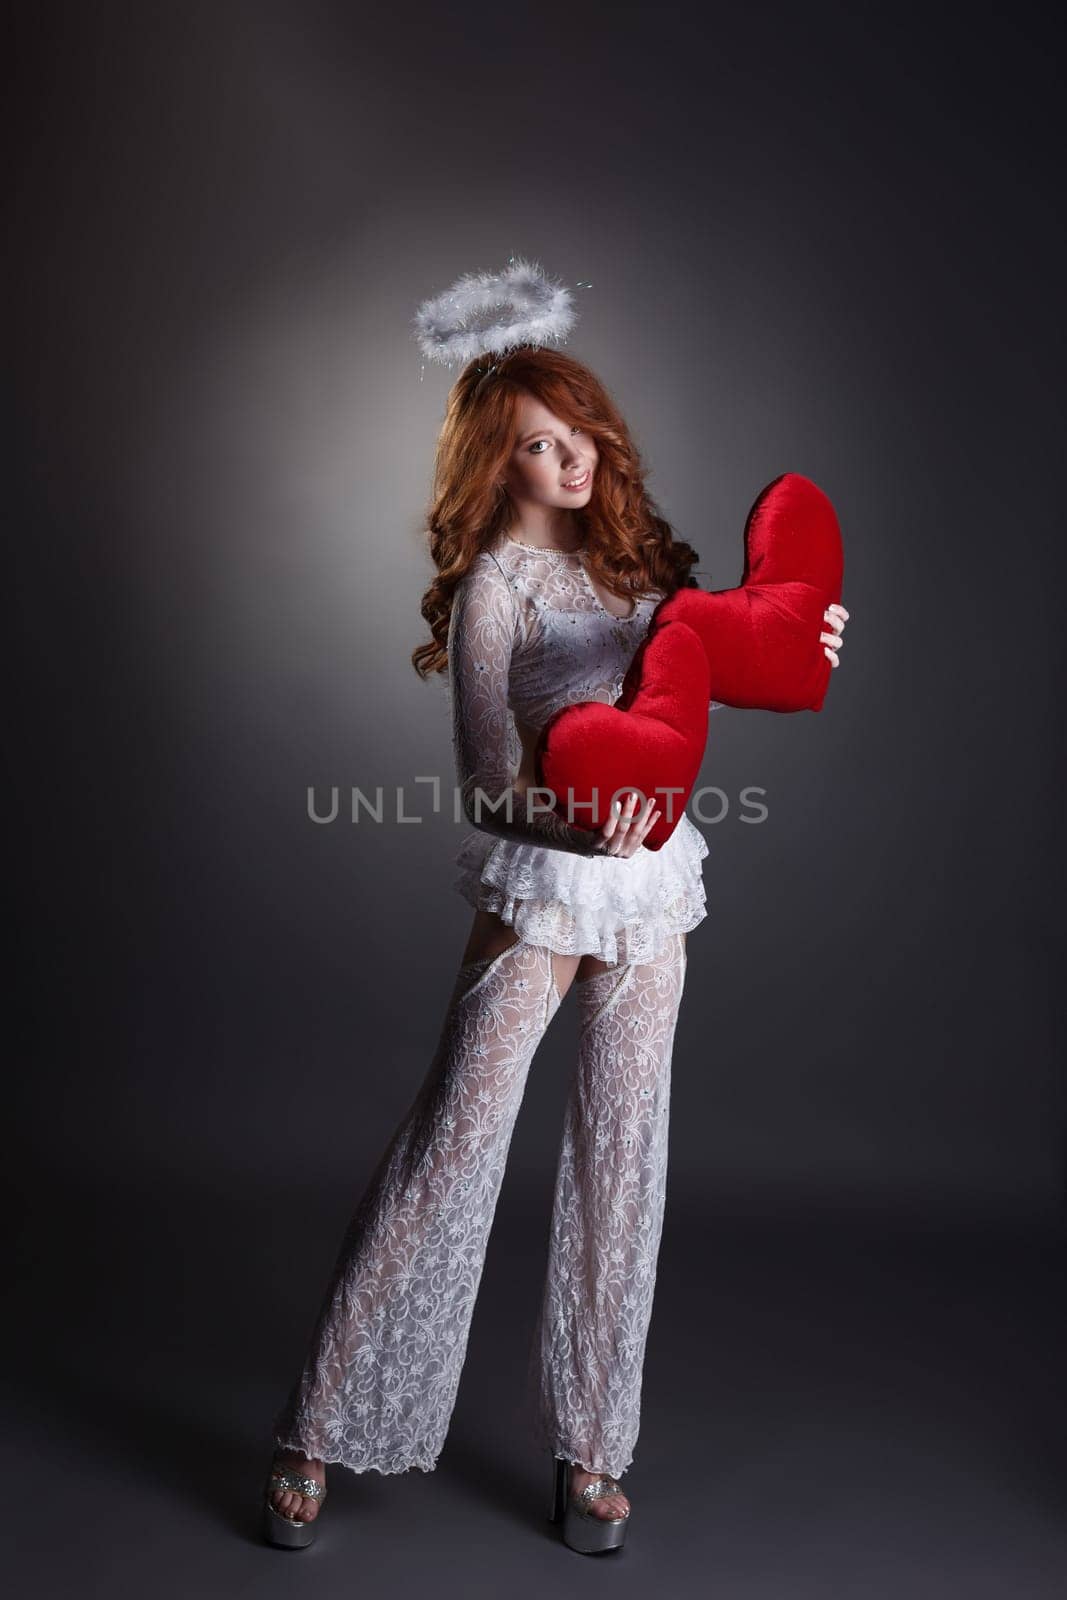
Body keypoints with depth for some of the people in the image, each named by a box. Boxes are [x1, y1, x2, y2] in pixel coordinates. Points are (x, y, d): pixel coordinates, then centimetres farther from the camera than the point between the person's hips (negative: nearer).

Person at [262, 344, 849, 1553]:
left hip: (650, 881, 6)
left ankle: (589, 1448, 23)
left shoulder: (636, 552, 9)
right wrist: (580, 821, -31)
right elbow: (487, 774, -12)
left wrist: (799, 646, -2)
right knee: (454, 1141, -4)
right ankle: (314, 1436, 12)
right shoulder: (495, 581, -7)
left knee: (622, 1154, 8)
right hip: (539, 886, -5)